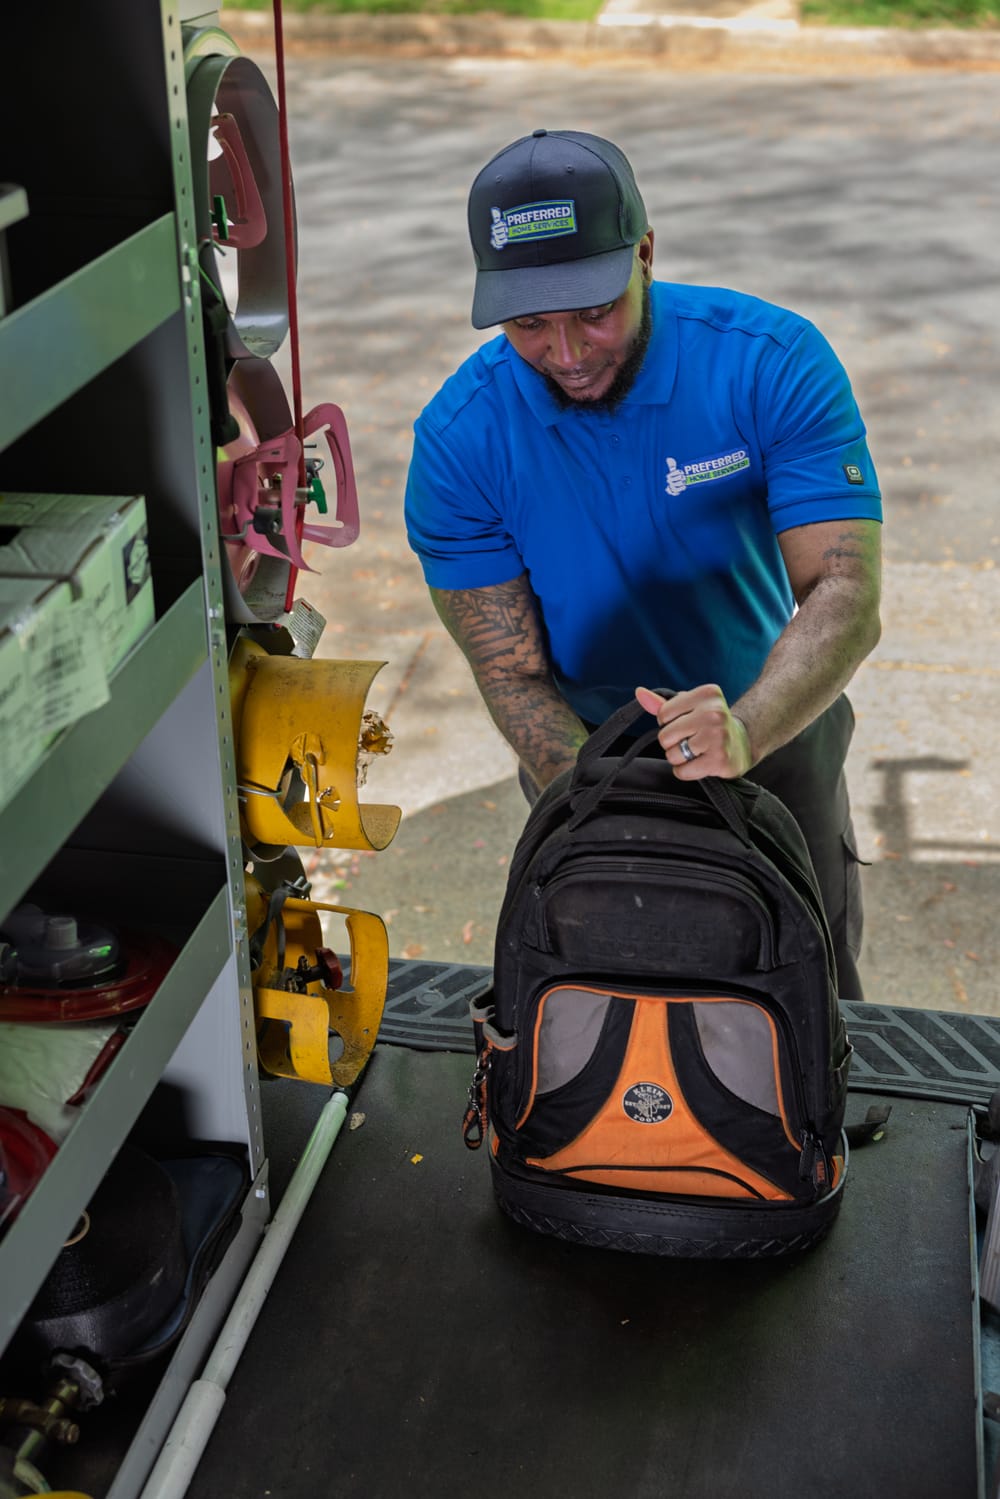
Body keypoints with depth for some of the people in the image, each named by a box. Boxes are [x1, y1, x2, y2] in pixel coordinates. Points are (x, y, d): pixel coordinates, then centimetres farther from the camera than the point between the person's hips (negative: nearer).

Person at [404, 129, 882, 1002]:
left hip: (775, 722, 0)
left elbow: (846, 596, -30)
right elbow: (513, 675, -18)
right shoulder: (458, 440, -20)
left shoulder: (774, 363, -23)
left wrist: (746, 730, -49)